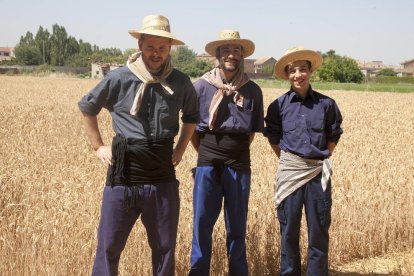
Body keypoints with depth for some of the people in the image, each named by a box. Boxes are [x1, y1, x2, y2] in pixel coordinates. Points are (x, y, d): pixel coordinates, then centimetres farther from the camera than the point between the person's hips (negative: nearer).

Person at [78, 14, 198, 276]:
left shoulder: (181, 82, -1)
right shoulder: (119, 79, -5)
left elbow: (192, 115, 20)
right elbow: (87, 107, 11)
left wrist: (181, 149, 10)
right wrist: (99, 146, 7)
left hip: (162, 178, 2)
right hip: (123, 177, -1)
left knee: (165, 247, 13)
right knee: (109, 246, 5)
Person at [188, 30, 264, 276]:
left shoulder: (253, 90, 4)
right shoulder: (202, 85, 0)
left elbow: (253, 130, 12)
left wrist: (237, 151, 9)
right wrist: (205, 152, 7)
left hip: (239, 166, 1)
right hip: (207, 165, -1)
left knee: (237, 228, 10)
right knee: (202, 225, 4)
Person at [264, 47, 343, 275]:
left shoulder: (326, 104, -1)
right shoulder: (279, 105, -2)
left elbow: (334, 135, 11)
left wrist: (322, 158, 5)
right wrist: (287, 161, 5)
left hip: (318, 173, 0)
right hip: (289, 172, 0)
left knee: (319, 230, 6)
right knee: (289, 230, 9)